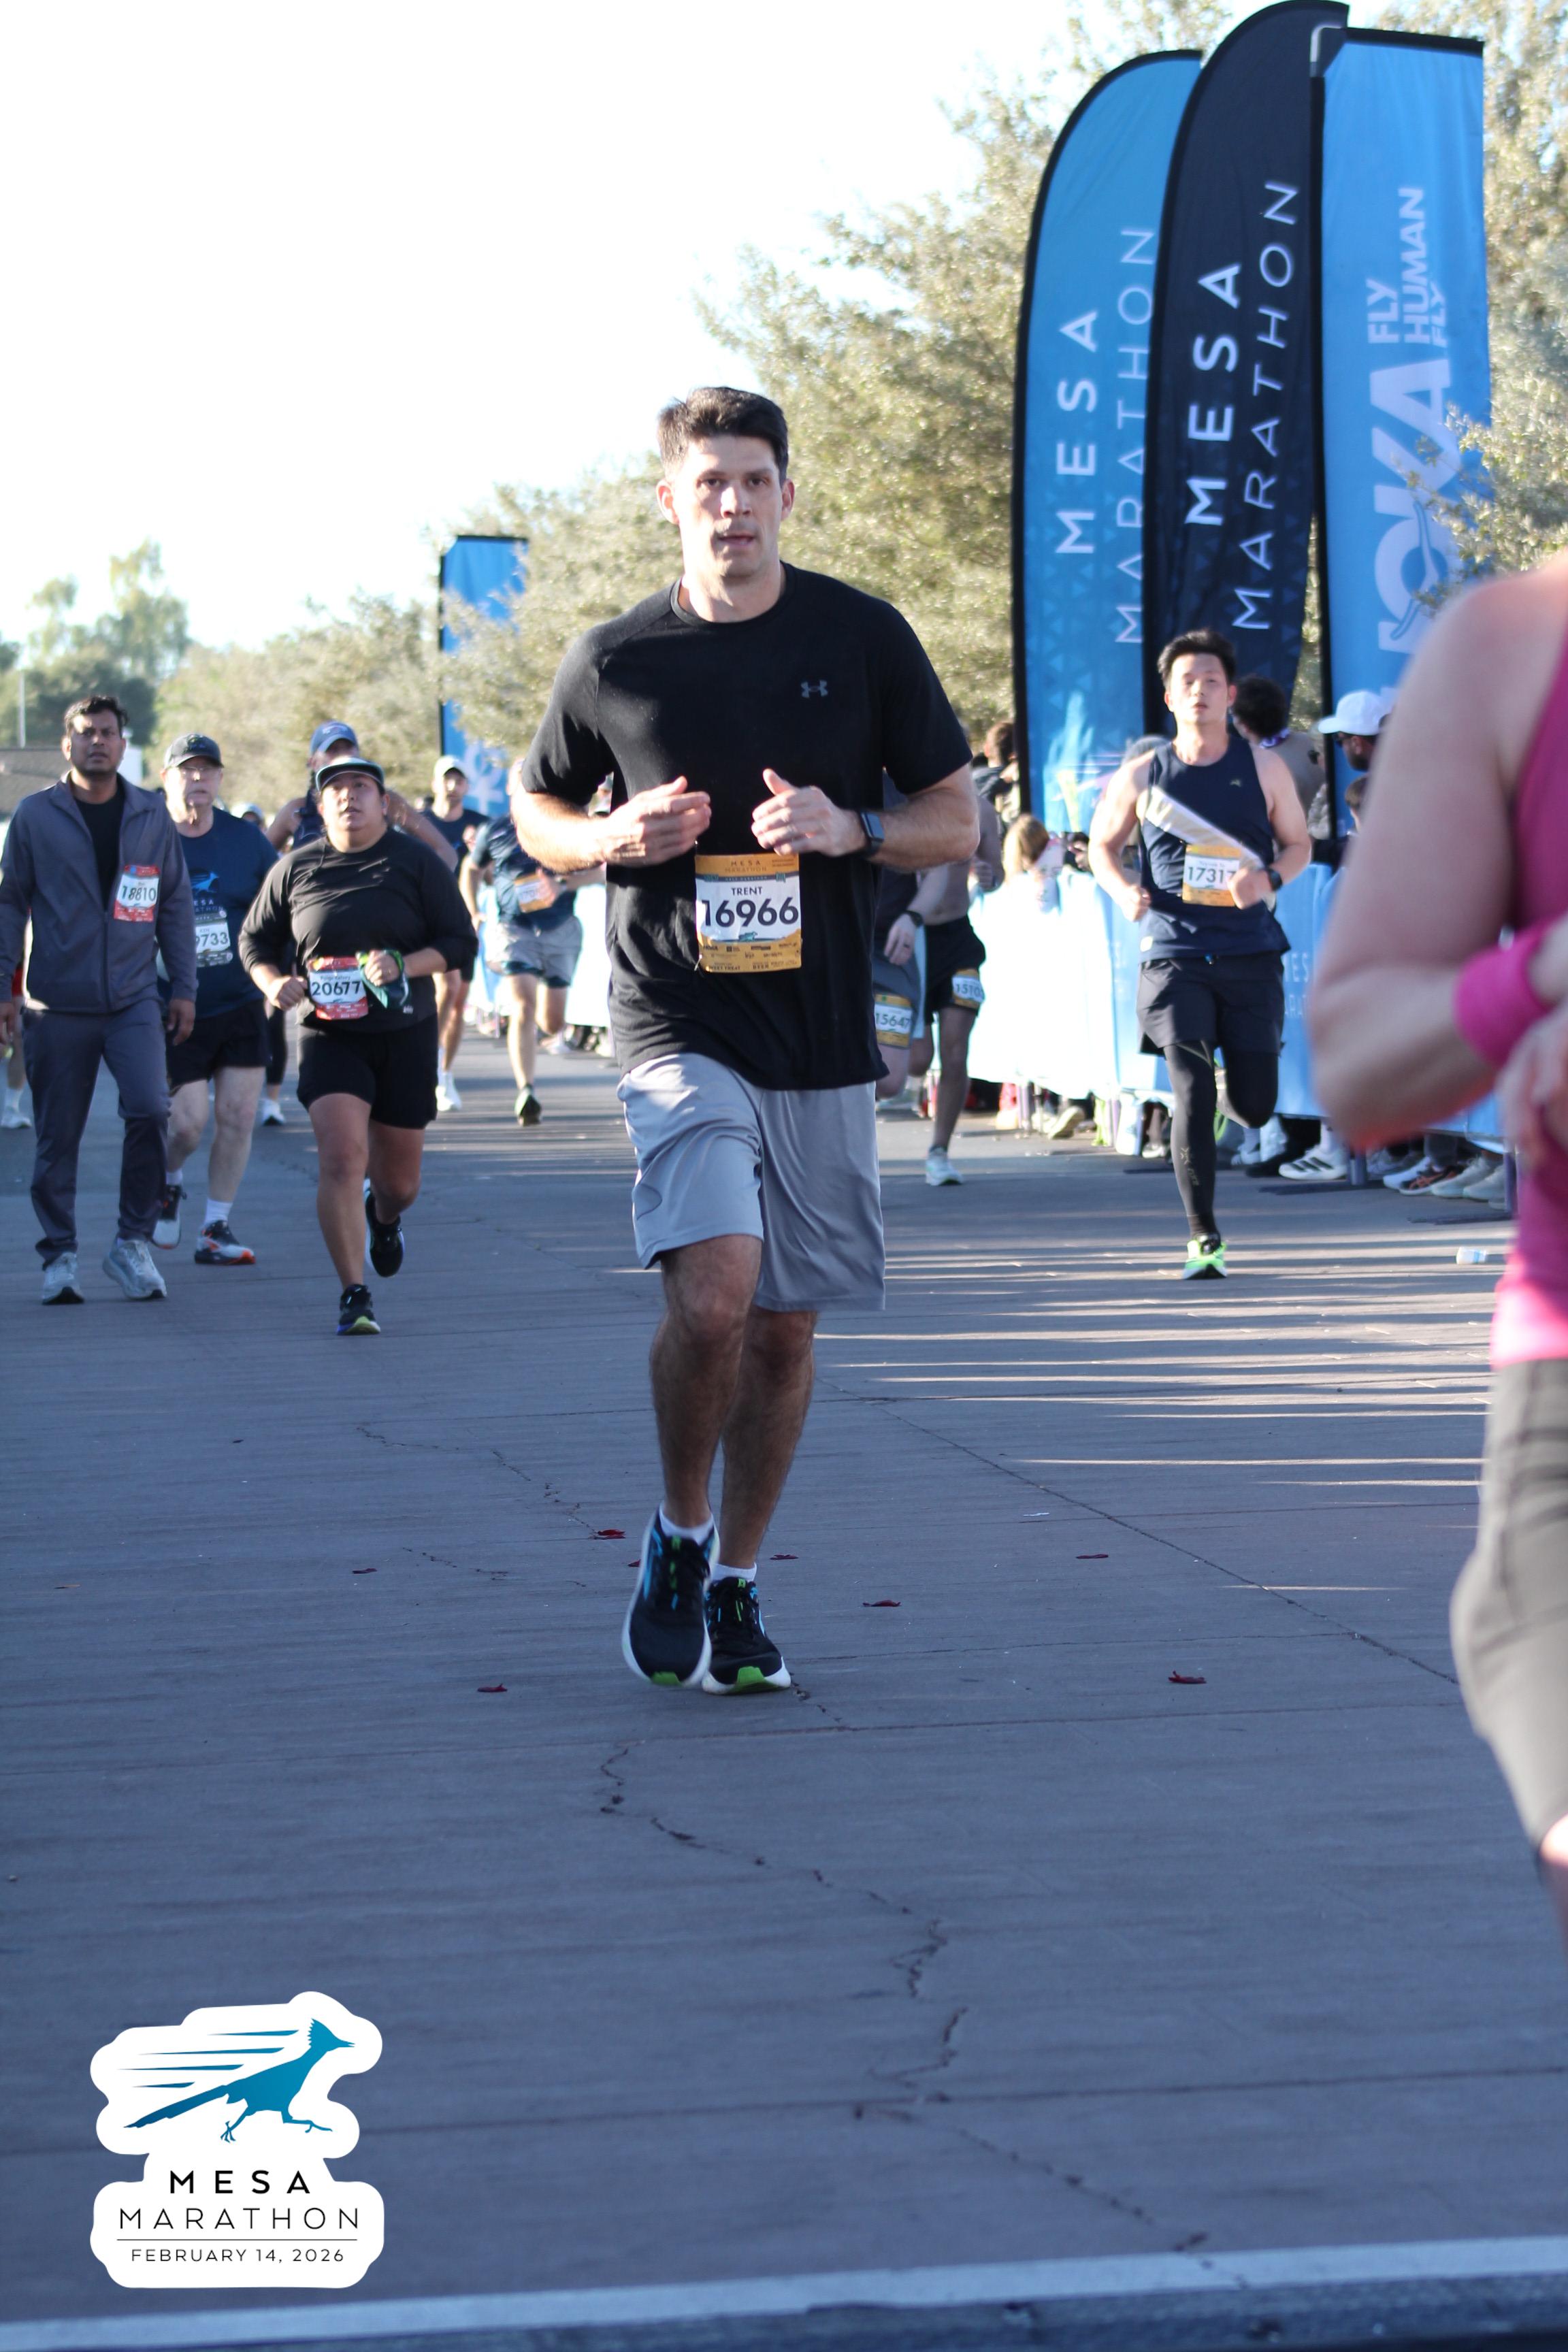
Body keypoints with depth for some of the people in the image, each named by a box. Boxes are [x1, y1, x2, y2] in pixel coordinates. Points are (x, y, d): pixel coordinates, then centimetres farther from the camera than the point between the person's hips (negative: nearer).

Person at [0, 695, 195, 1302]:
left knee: (149, 1110, -17)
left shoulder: (152, 815, 6)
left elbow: (175, 904, 12)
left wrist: (184, 987, 9)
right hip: (57, 1004, -1)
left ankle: (132, 1243, -2)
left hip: (133, 999, 1)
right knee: (57, 1137, 4)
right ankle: (60, 1257, 17)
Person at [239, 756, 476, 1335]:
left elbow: (460, 941, 1)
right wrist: (273, 982, -6)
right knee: (341, 1157, -20)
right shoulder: (295, 869, 3)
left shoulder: (415, 863, 1)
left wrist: (404, 965, -16)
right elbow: (255, 940, 15)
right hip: (328, 1036, -1)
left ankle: (384, 1218, 49)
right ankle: (354, 1296, -15)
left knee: (399, 1181, 10)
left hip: (404, 1035, 1)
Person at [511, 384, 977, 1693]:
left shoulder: (863, 638, 2)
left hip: (825, 1038, 2)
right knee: (711, 1296, -19)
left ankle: (737, 1583, 26)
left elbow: (959, 823, 7)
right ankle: (678, 1536, 6)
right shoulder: (616, 661, 1)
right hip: (678, 1027, -2)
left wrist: (850, 829, -13)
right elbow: (537, 815, 15)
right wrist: (617, 838, -7)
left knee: (785, 1327, 8)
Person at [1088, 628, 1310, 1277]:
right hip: (1174, 956, -1)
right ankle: (1203, 1239, -1)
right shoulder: (1142, 777, 3)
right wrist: (1123, 891, -5)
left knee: (1255, 1107, 4)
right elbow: (1102, 845, 16)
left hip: (1250, 956, 1)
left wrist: (1269, 879, -10)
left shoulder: (1264, 769, 3)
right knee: (1193, 1096, -12)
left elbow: (1298, 842, 12)